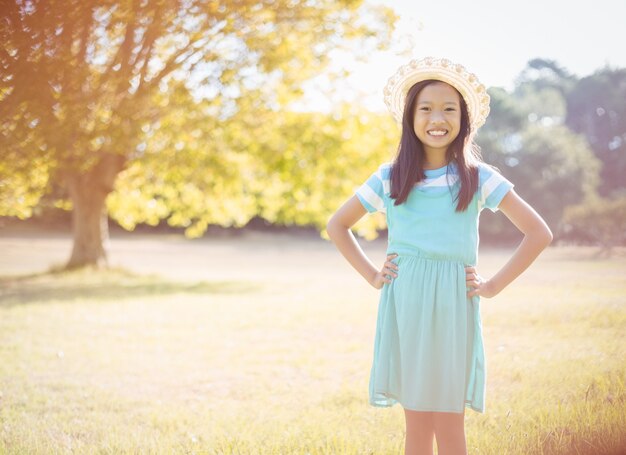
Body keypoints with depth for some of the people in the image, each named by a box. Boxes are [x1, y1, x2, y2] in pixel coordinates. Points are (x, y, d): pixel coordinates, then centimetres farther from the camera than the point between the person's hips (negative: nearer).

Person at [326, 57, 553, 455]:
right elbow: (337, 225, 17)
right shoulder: (389, 178, 6)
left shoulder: (478, 177, 1)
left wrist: (493, 286, -4)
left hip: (453, 306, -1)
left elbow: (539, 233, 0)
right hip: (404, 307, 1)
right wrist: (371, 274, 6)